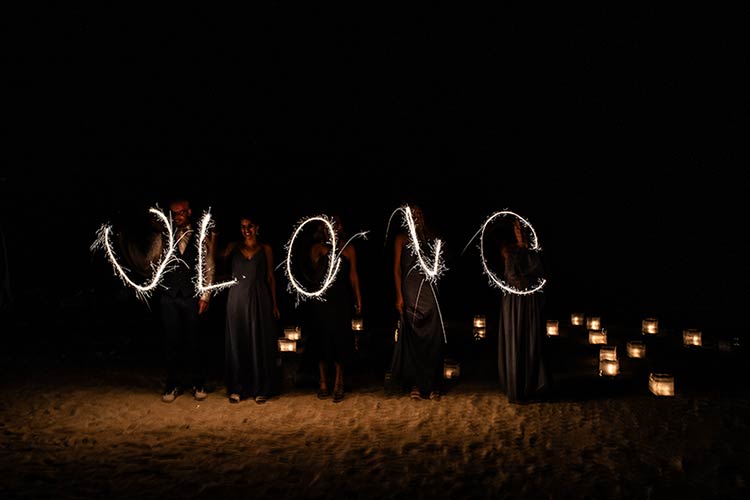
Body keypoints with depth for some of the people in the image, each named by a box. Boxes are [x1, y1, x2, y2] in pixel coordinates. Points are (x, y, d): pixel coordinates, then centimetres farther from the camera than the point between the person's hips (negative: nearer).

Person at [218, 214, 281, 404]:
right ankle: (237, 388, 16)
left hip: (259, 299, -1)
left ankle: (260, 388, 13)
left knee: (259, 342, 3)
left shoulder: (265, 249, 5)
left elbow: (271, 277, 5)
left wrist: (274, 304, 2)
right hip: (237, 298, 1)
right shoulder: (233, 247, 8)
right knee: (237, 342, 5)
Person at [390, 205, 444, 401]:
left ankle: (432, 384, 6)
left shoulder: (430, 238, 15)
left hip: (430, 291, 2)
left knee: (433, 337, -1)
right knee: (412, 337, -1)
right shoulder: (401, 239, 8)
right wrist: (399, 296, -5)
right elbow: (397, 268, 1)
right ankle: (415, 384, 6)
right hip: (410, 291, -2)